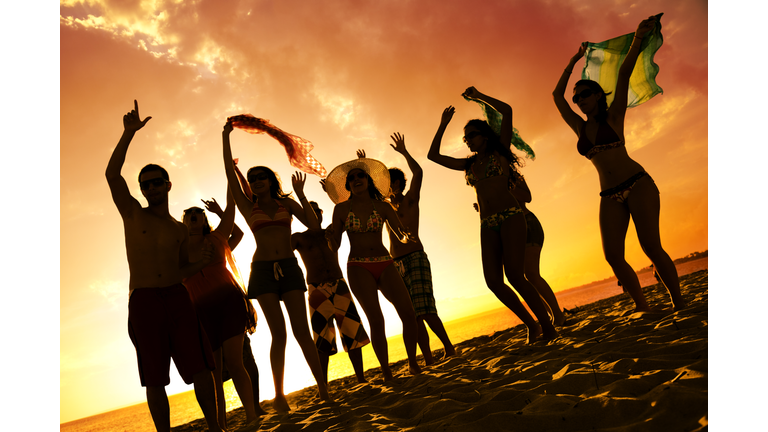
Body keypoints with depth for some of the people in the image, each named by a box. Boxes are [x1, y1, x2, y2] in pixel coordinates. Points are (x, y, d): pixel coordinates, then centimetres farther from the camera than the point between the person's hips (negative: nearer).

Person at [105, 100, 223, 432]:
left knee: (200, 366, -1)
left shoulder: (180, 230, 15)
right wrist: (129, 133, -13)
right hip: (143, 302, -2)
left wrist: (201, 262, 0)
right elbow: (112, 174, -7)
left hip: (177, 297, 2)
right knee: (154, 379, 2)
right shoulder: (132, 214, 7)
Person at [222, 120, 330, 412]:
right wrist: (226, 138, 1)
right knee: (279, 333, -8)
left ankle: (323, 387, 0)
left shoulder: (287, 203, 12)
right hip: (263, 270, 0)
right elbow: (230, 175, 2)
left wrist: (301, 195, -5)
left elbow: (313, 225, 1)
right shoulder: (249, 207, 11)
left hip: (289, 268, 1)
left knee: (301, 330, -5)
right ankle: (279, 395, 3)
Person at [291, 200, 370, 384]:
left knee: (353, 332, 0)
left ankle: (361, 379, 8)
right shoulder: (299, 238, 8)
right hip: (317, 291, -3)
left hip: (339, 286, 3)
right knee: (323, 340, -5)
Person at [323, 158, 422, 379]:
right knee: (376, 320, -17)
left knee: (409, 314, -12)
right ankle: (387, 374, -4)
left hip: (385, 264, 2)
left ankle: (413, 363, 8)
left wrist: (405, 236, -20)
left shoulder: (383, 206, 8)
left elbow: (402, 236, 3)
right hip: (359, 267, -2)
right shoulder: (341, 208, 5)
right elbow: (334, 246, 5)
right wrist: (330, 236, -17)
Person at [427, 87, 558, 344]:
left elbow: (506, 111, -2)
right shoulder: (469, 164, 21)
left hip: (510, 217, -5)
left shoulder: (500, 152, 8)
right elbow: (433, 155, 24)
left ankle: (548, 327, -4)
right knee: (493, 281, -7)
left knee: (515, 277, -17)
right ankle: (531, 325, 10)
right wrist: (443, 124, 23)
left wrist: (478, 96, 8)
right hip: (487, 225, 5)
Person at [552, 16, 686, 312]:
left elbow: (624, 75, -5)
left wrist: (638, 38, -14)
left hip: (637, 185, -4)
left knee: (651, 246, -14)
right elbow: (557, 95, 18)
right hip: (610, 197, 4)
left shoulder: (613, 117, 6)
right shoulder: (580, 129, 15)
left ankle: (679, 304, -3)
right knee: (613, 256, -9)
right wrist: (574, 60, 20)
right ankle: (644, 309, 2)